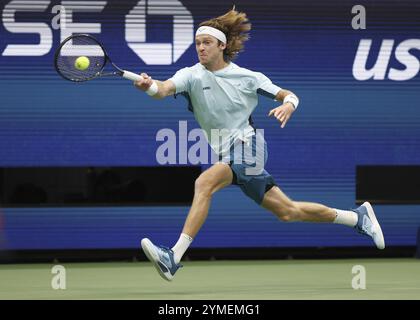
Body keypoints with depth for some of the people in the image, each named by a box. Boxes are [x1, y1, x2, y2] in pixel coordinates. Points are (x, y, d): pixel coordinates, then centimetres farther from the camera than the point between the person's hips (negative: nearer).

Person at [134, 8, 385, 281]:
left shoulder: (247, 77, -2)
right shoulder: (192, 75, -1)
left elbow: (289, 95, 6)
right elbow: (166, 89, -21)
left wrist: (288, 106, -18)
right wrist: (151, 87, -45)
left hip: (248, 145, -5)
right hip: (227, 154, 5)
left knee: (205, 182, -31)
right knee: (288, 212, 12)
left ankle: (174, 257, -38)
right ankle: (358, 216, 31)